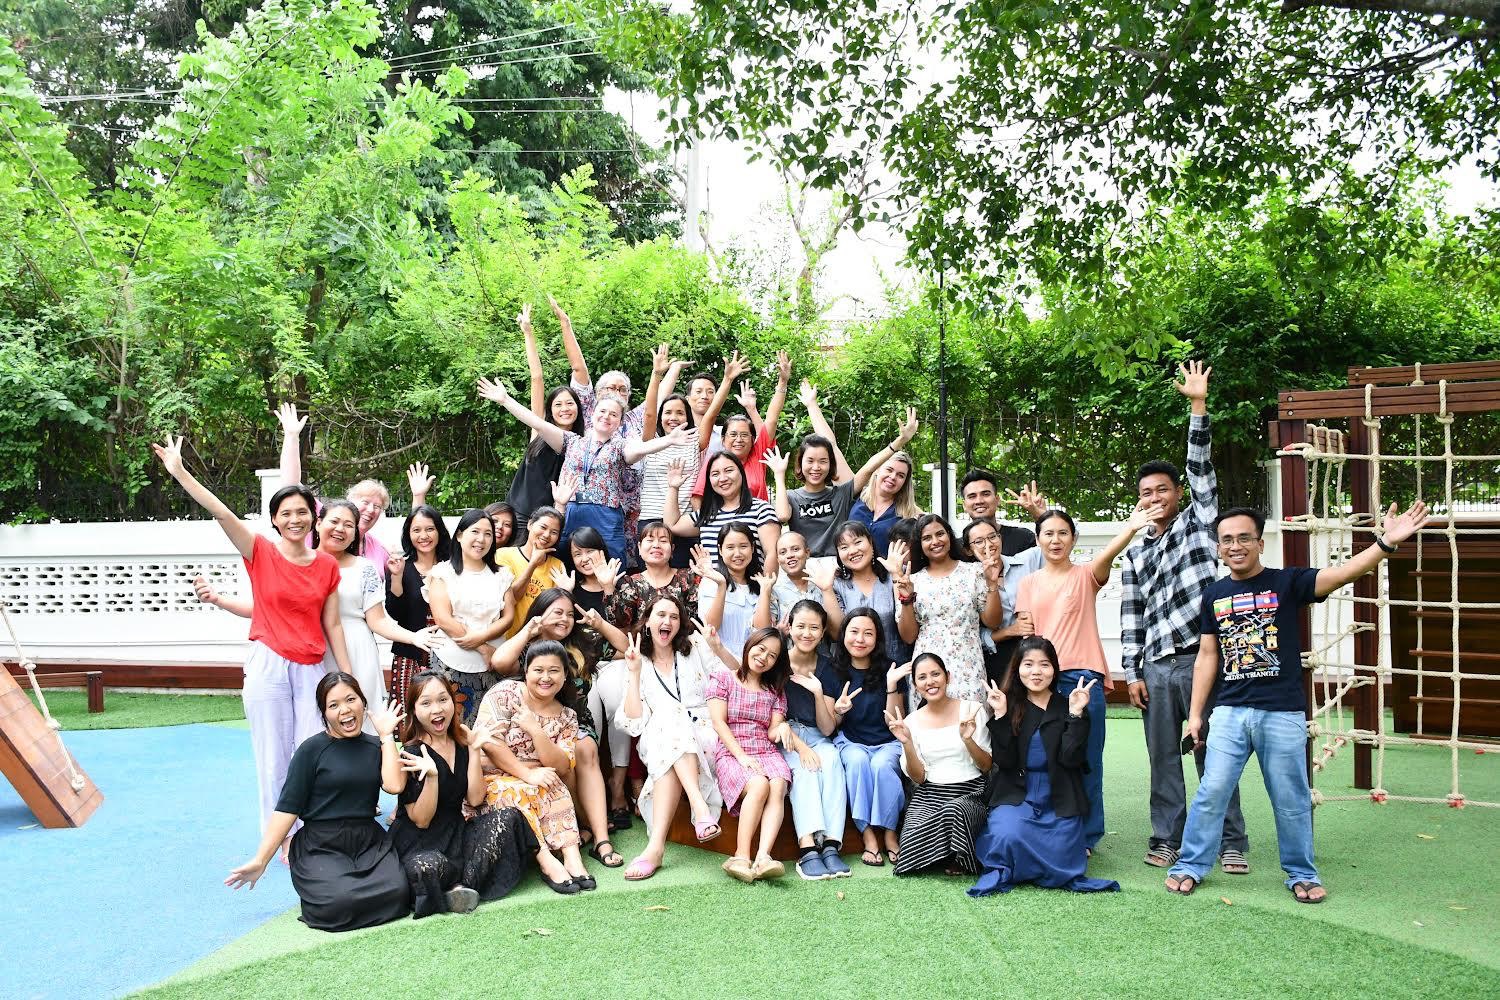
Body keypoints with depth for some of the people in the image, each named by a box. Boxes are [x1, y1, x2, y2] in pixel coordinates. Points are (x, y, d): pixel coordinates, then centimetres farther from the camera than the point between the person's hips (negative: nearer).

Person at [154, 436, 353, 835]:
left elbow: (332, 625, 8)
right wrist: (179, 473, -24)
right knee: (275, 758, 6)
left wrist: (348, 678, 6)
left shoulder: (327, 565, 5)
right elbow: (222, 513, -14)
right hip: (269, 666, -2)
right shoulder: (261, 553, -2)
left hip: (312, 670, 2)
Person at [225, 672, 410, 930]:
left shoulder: (375, 745, 10)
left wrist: (387, 735, -1)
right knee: (339, 903, -32)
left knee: (397, 893, -25)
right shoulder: (312, 749, -2)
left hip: (370, 843, 4)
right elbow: (288, 807, -4)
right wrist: (260, 860, -10)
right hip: (321, 847, -3)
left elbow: (394, 785, -8)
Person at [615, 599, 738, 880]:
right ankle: (701, 807, -49)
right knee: (667, 720, -34)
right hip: (659, 739, 1)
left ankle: (657, 844, -44)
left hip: (707, 735, 0)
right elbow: (634, 722, 0)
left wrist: (718, 648, -10)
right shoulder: (640, 663, 12)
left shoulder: (696, 646, 11)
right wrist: (634, 674, -7)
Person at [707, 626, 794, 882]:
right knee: (759, 785, -34)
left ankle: (763, 857, -43)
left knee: (778, 785, -31)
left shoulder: (775, 689, 22)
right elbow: (718, 722, -1)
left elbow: (772, 731, 12)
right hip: (730, 752, -3)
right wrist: (742, 756, -13)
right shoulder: (723, 677, 9)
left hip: (765, 752, 3)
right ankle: (741, 857, -32)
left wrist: (782, 729, -14)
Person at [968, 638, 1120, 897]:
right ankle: (1001, 870, 1)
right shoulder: (1010, 705, 2)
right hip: (1016, 796, -1)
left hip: (1058, 802, 1)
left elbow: (1070, 759, -8)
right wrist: (1000, 715, -16)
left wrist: (1076, 714, -15)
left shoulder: (1067, 707, 4)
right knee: (1008, 837, -31)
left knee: (1061, 856, -21)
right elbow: (1004, 761, -8)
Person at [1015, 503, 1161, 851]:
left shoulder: (1086, 575, 4)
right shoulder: (1028, 584, 10)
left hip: (1083, 677, -2)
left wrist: (1130, 528, -38)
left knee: (1086, 761, 4)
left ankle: (1086, 836, 16)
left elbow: (1107, 554, -18)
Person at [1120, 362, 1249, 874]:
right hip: (1155, 667, 4)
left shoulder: (1198, 522, 7)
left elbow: (1201, 468, -6)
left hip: (1201, 658, -4)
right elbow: (1130, 617, 12)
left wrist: (1198, 408, -15)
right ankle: (1167, 838, 17)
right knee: (1163, 758, 8)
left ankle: (1230, 842, 10)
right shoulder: (1134, 553, 15)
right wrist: (1131, 672, 5)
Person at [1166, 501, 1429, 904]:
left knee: (1291, 799, 9)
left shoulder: (1287, 582, -2)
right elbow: (1207, 656, 10)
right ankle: (1190, 866, 15)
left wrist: (1386, 542, -35)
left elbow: (1343, 573, -18)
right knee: (1211, 792, 3)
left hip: (1283, 713, -2)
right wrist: (1195, 714, 8)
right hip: (1229, 712, 2)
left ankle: (1302, 873, 26)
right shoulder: (1214, 594, 7)